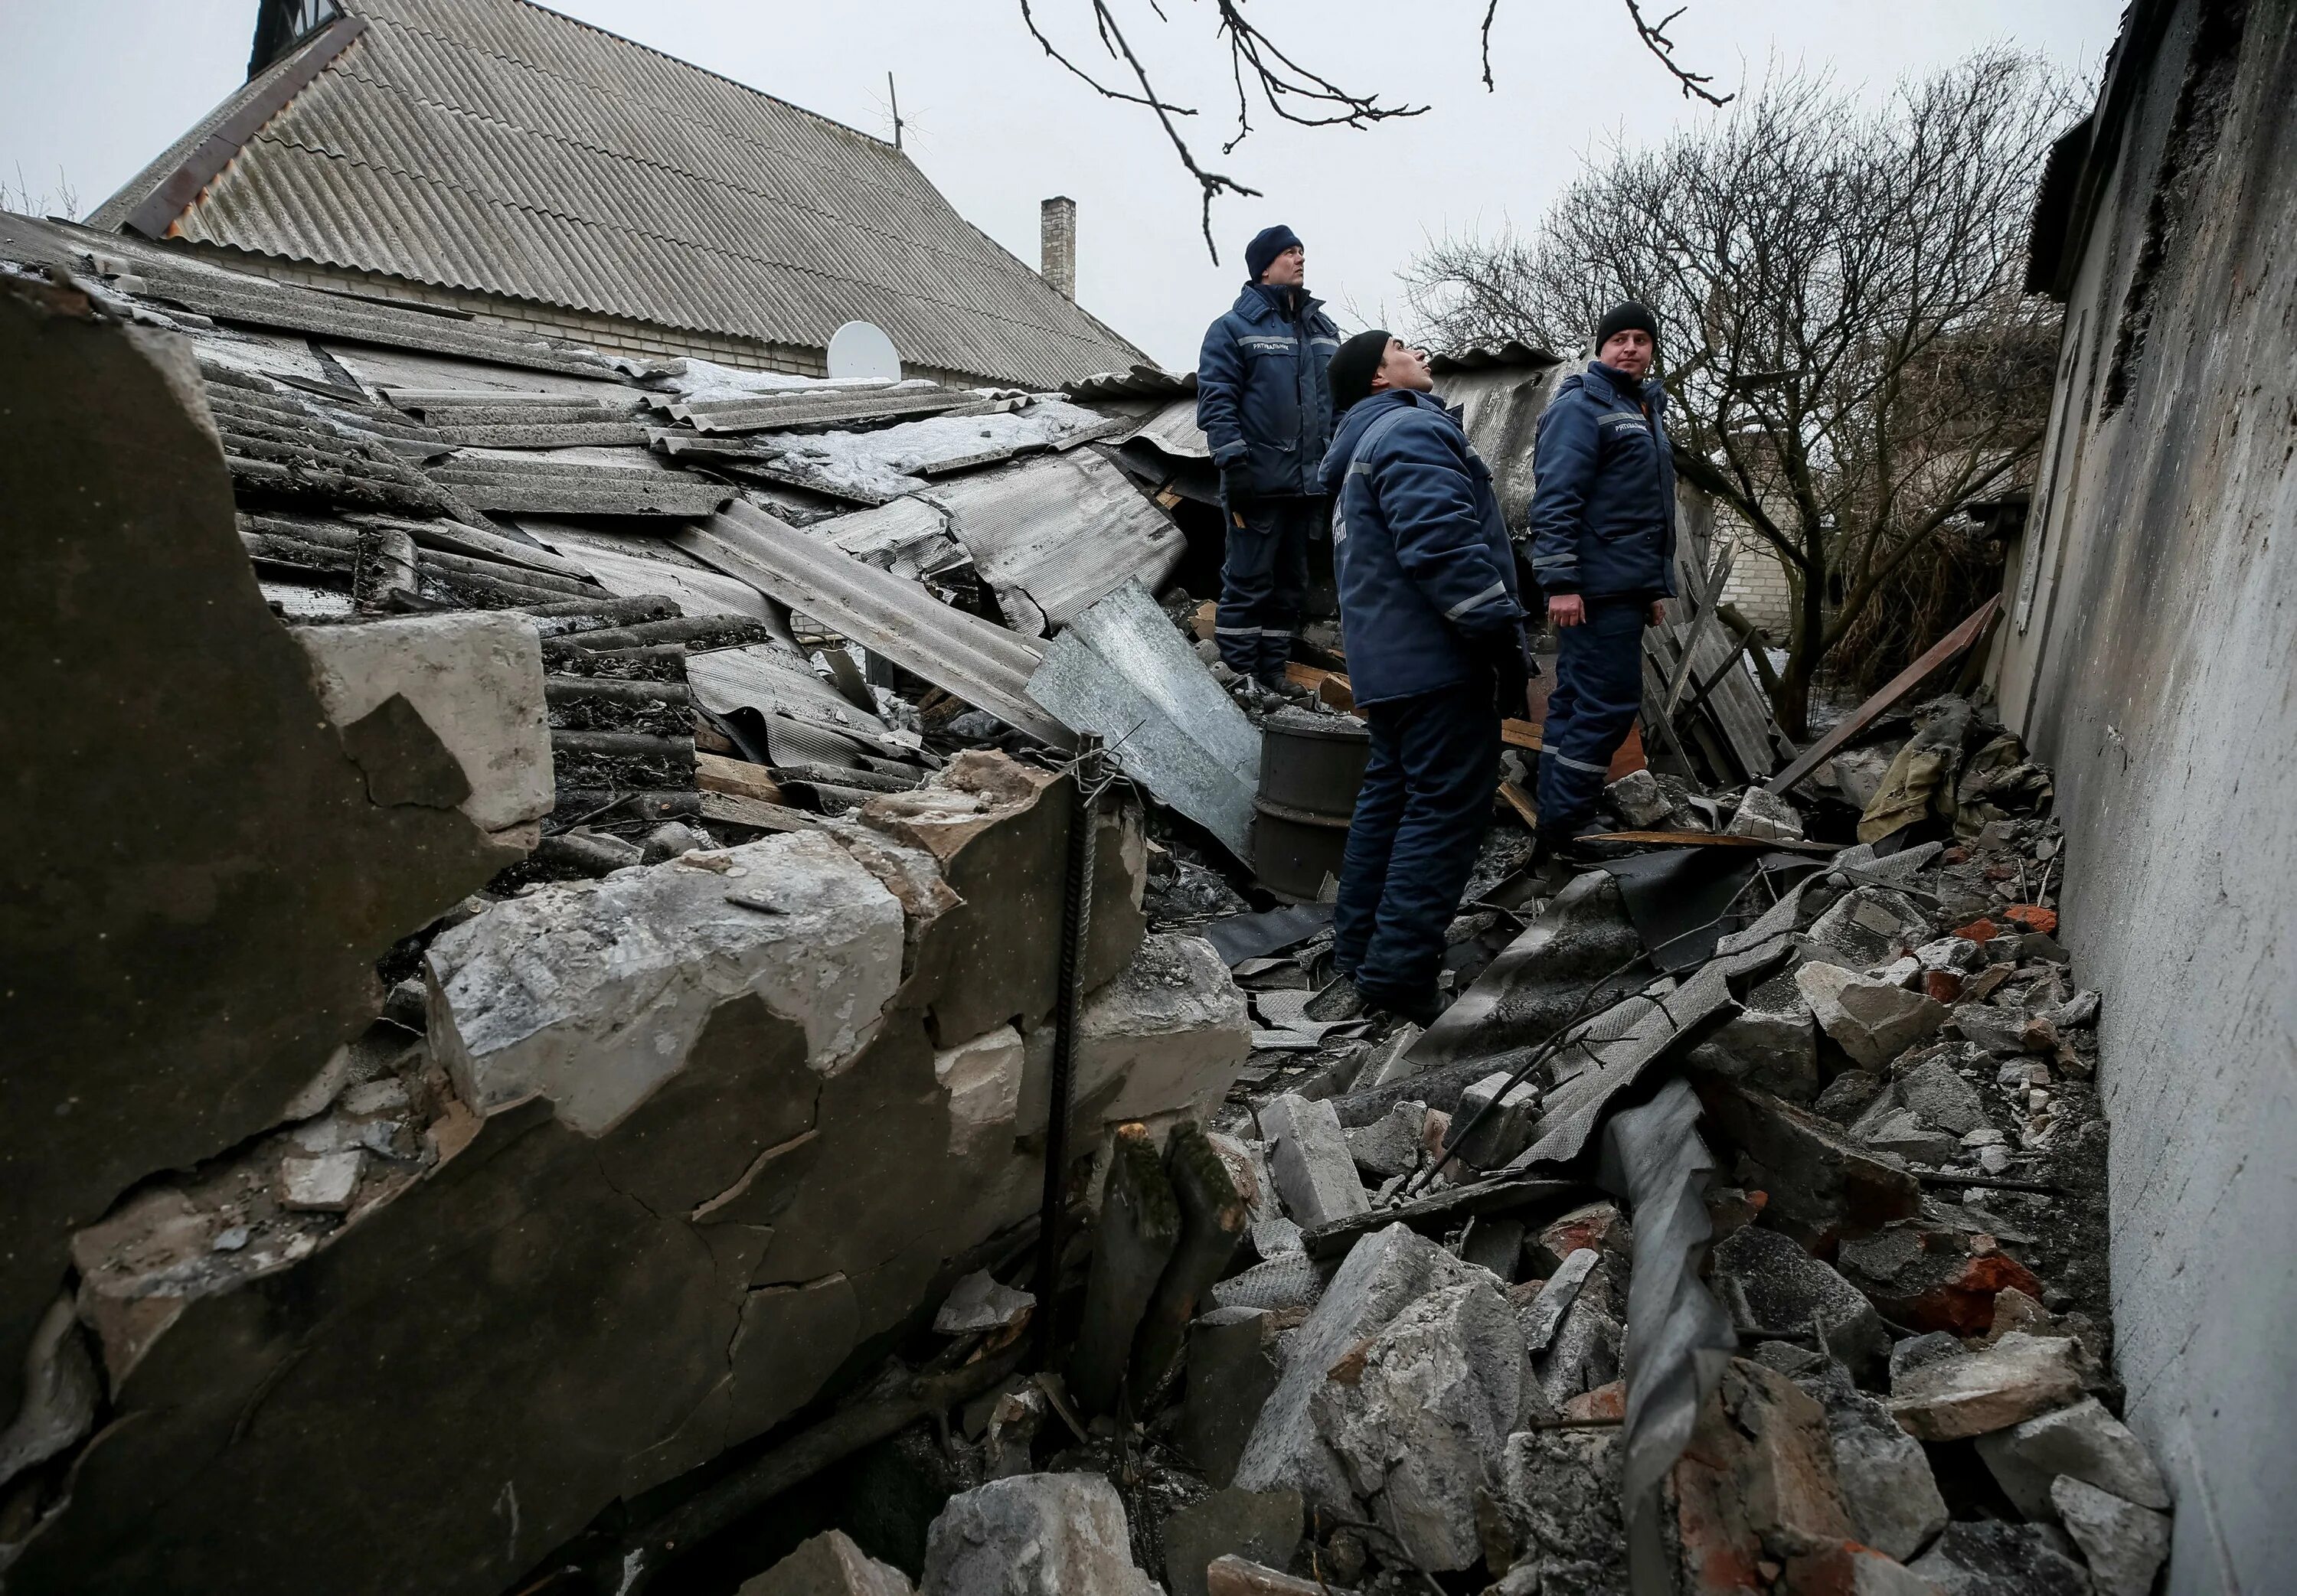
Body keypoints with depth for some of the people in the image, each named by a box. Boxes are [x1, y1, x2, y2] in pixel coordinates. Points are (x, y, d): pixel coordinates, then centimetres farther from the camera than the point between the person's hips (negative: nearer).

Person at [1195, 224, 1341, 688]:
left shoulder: (1323, 329, 17)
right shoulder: (1234, 328, -2)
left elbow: (1341, 400, 21)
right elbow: (1216, 401, -10)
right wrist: (1233, 464, -18)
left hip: (1309, 485, 7)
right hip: (1259, 483, -7)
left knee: (1290, 585, 11)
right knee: (1248, 583, -5)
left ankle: (1272, 675, 20)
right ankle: (1239, 679, 3)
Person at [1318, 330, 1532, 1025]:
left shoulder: (1363, 448, 25)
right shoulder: (1414, 431, -9)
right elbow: (1442, 543, -22)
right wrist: (1502, 634, -19)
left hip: (1389, 657, 11)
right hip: (1437, 657, -11)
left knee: (1392, 792, 15)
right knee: (1450, 805, -9)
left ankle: (1360, 949, 22)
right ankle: (1399, 969, -9)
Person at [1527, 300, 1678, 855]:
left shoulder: (1645, 411, 23)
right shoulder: (1581, 405, -7)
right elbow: (1555, 498, -17)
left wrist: (1656, 586, 24)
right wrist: (1560, 582, -24)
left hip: (1625, 587, 10)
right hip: (1596, 586, -10)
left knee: (1576, 703, 9)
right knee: (1609, 702, -12)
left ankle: (1558, 824, 14)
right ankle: (1563, 826, -7)